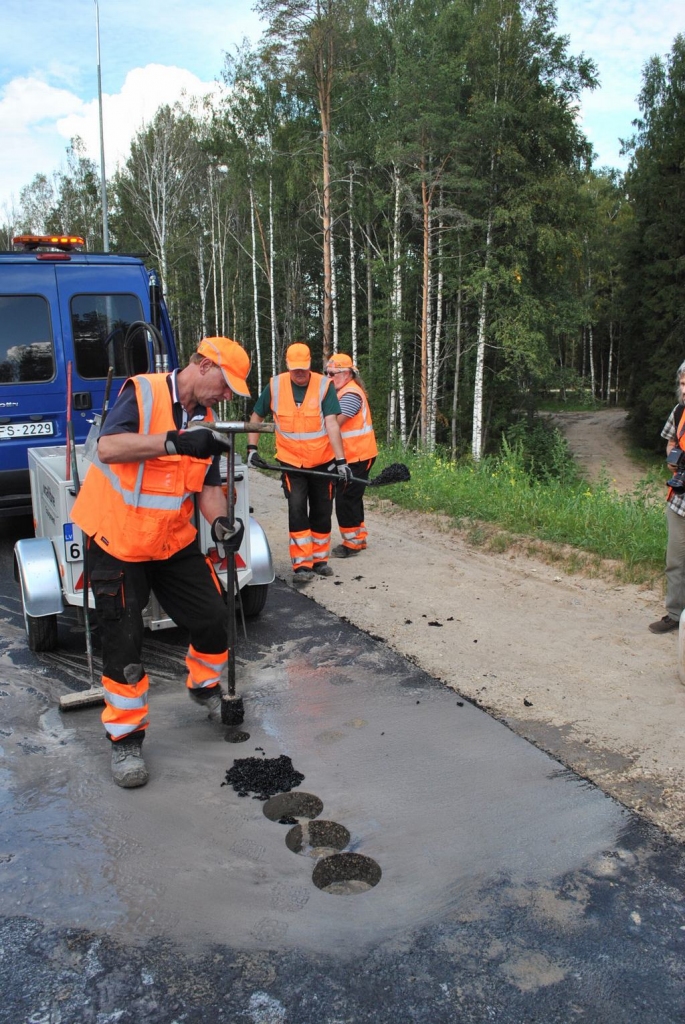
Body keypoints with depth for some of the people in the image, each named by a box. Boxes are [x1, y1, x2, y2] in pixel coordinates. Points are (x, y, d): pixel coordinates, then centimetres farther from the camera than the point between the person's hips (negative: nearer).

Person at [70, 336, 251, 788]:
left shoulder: (204, 421, 6)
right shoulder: (143, 392, -15)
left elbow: (208, 486, 5)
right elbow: (108, 448, -30)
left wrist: (221, 521, -16)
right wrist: (176, 441, -41)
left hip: (175, 542, 6)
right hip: (116, 540, -6)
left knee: (213, 619, 6)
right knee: (125, 641, -3)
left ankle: (206, 687, 34)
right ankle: (125, 736, 14)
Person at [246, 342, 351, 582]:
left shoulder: (324, 385, -11)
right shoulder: (275, 385, -5)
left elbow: (331, 424, -19)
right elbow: (256, 417, 7)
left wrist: (341, 460, -26)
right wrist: (252, 449, -1)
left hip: (323, 462, 0)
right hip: (291, 461, 0)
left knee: (322, 512, 9)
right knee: (297, 510, -10)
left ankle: (319, 559, 25)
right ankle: (302, 565, -3)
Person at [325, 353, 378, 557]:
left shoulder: (351, 394, -17)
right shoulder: (344, 392, 17)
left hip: (357, 457, -11)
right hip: (352, 456, 11)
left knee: (345, 499, -6)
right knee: (351, 498, 18)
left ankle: (352, 543, 3)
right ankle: (359, 538, 29)